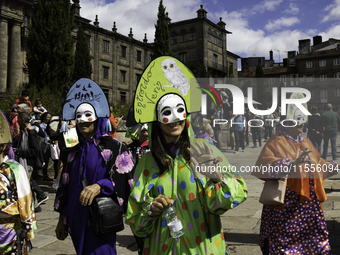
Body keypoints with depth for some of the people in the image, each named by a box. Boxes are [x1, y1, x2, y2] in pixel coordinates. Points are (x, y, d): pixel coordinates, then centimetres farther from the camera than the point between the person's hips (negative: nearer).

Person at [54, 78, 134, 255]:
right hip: (77, 220, 6)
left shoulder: (114, 147, -6)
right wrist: (62, 220, 15)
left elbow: (124, 181, -12)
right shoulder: (74, 152, 11)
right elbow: (65, 186, 15)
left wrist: (99, 186, -28)